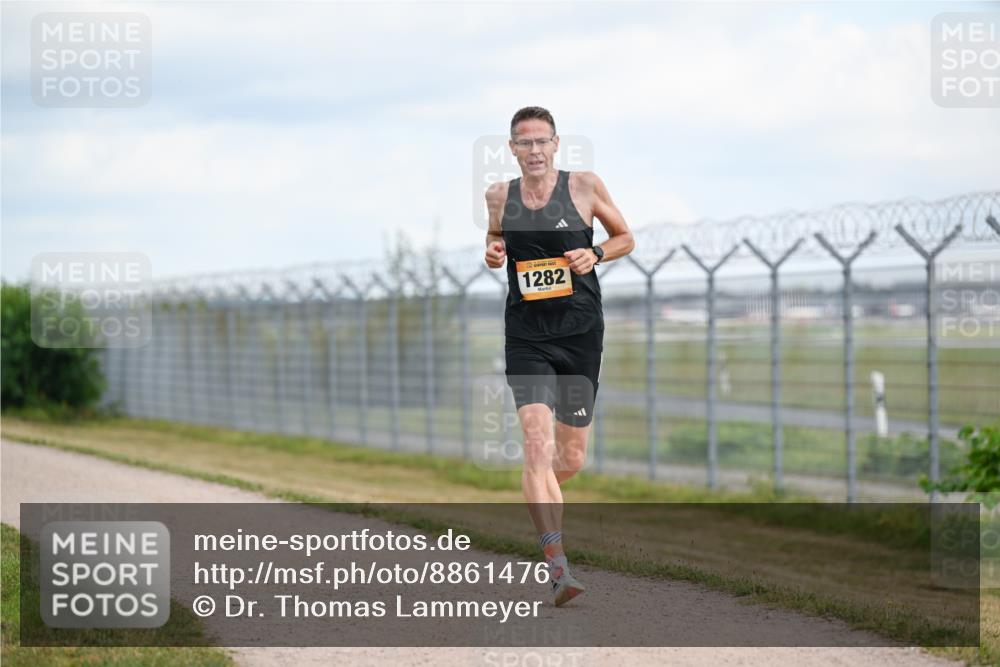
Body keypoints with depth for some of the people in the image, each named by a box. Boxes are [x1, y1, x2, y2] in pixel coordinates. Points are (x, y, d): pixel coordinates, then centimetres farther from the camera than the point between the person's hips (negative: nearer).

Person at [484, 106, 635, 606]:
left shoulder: (585, 186, -2)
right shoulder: (499, 196, 3)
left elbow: (625, 237, 10)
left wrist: (595, 254, -9)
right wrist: (492, 253, 0)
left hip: (581, 334, 1)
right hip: (526, 336, 0)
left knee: (572, 457, 9)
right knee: (538, 443, -19)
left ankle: (536, 498, 45)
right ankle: (558, 565, -20)